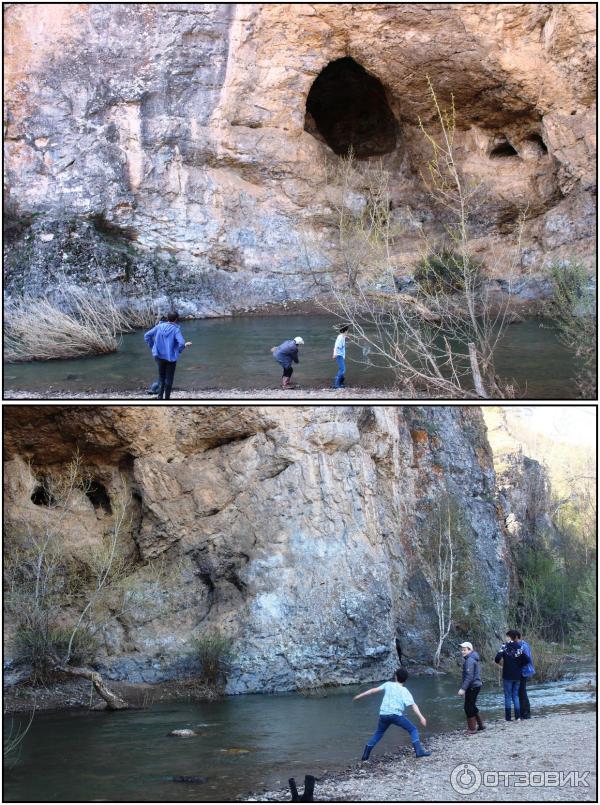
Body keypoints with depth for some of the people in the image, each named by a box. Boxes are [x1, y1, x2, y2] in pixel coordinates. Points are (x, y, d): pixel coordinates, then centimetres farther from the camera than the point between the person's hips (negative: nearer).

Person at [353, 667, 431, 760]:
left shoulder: (388, 685, 14)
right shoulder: (405, 691, 7)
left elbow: (374, 690, 10)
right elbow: (413, 705, -5)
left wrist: (360, 696, 17)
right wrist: (421, 717, -11)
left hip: (383, 714, 3)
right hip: (396, 714, -3)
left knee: (378, 733, 25)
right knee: (413, 730, 9)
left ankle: (366, 755, 22)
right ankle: (419, 751, -8)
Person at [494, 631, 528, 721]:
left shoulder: (505, 646, -10)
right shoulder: (519, 647, 0)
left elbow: (497, 659, -18)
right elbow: (526, 660, -3)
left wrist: (500, 663, 3)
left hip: (507, 676, -3)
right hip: (517, 676, 3)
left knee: (508, 696, 4)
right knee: (515, 696, 12)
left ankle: (508, 717, 4)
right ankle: (518, 716, 6)